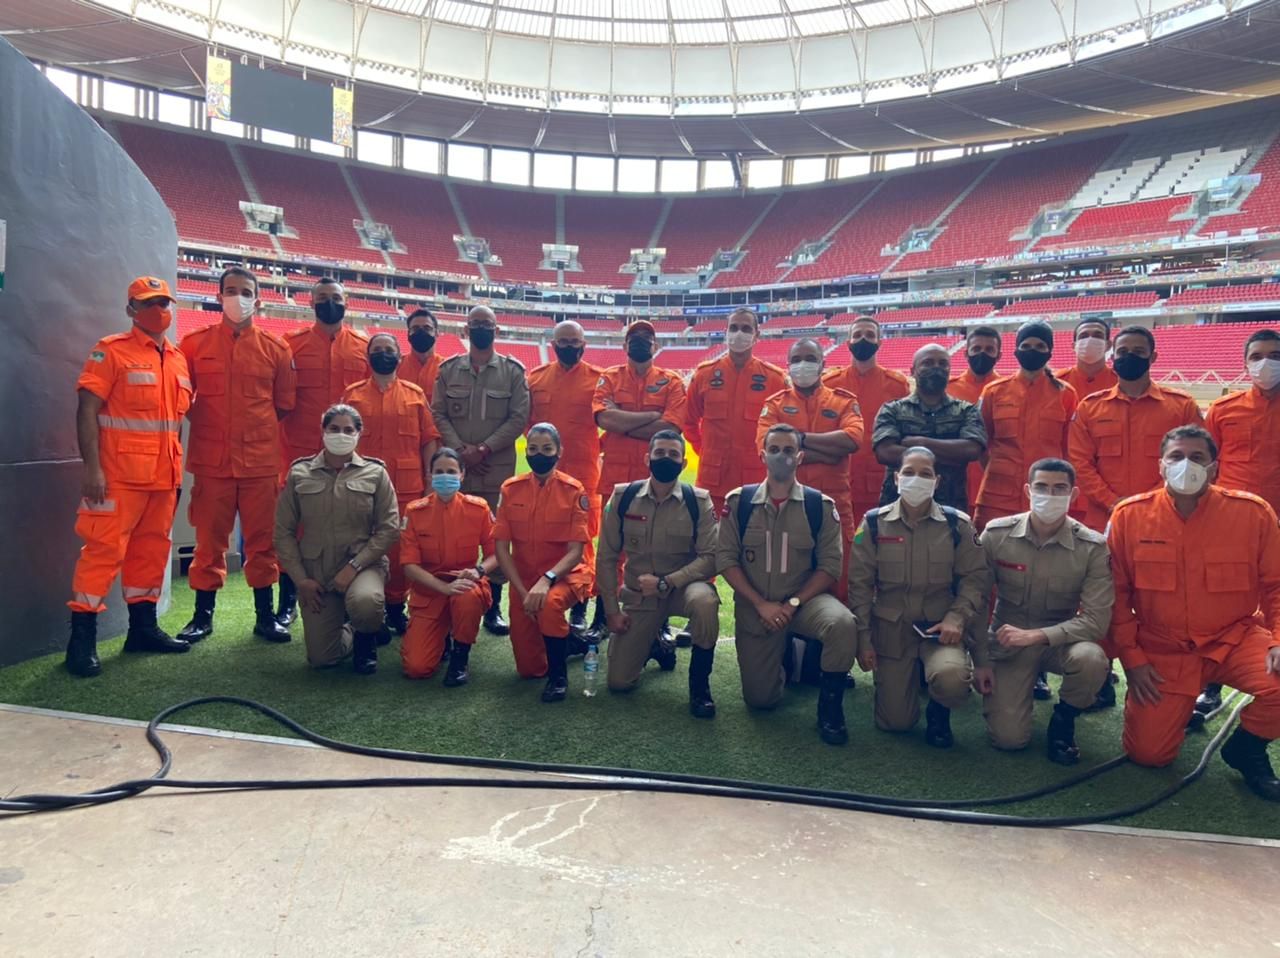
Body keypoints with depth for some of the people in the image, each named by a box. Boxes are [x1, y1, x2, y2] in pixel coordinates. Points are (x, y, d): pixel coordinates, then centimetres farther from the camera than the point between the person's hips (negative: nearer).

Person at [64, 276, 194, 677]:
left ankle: (143, 626, 22)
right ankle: (82, 639, 0)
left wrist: (178, 471, 16)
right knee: (104, 550, -7)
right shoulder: (111, 351, -4)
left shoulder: (178, 360, 15)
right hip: (120, 475, -6)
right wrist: (92, 468, -18)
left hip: (163, 476, 6)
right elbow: (87, 411, -10)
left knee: (152, 550, 12)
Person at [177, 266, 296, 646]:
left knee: (262, 541, 6)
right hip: (212, 459, 0)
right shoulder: (195, 343, 4)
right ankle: (203, 616, 20)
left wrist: (257, 427, 10)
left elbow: (285, 402, 12)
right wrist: (208, 424, 7)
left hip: (261, 459, 1)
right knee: (209, 541, 7)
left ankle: (265, 615, 17)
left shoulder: (275, 348, 5)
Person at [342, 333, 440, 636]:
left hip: (408, 485, 0)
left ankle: (396, 606, 18)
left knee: (402, 546, 4)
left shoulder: (416, 394, 9)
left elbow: (429, 439, 7)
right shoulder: (352, 394, 9)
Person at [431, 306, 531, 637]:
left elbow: (519, 417, -3)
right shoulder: (448, 368, 8)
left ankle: (493, 607, 11)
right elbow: (438, 414, 4)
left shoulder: (513, 370, 3)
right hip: (455, 467, 1)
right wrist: (460, 450, -10)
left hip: (498, 469, -1)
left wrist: (485, 449, -11)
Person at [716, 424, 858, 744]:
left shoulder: (820, 505, -6)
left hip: (804, 599, -1)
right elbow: (725, 559, -6)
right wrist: (761, 604, -15)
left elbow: (829, 566, -7)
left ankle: (829, 705, -10)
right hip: (753, 606, 1)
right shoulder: (738, 501, -5)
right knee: (760, 700, 3)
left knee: (842, 623, -34)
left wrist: (793, 603, -18)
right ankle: (788, 653, 36)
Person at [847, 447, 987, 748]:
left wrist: (956, 619, -17)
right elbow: (860, 584, -1)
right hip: (890, 627, 1)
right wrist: (863, 640, -4)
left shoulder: (957, 525, -2)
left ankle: (938, 711, 5)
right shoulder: (874, 523, -3)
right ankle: (905, 675, 37)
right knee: (895, 721, 2)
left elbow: (974, 578, 0)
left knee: (951, 678, -33)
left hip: (939, 626, 0)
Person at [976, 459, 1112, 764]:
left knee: (1091, 659, -35)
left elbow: (1096, 620, -17)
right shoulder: (996, 534, -11)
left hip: (1060, 641, 0)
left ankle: (1063, 721, -3)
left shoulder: (1093, 547, -14)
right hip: (1007, 644, 0)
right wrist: (980, 661, -4)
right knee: (1008, 737, -14)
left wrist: (1036, 635, -27)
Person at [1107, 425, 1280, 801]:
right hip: (1161, 650, 0)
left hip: (1234, 638, 1)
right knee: (1147, 753, -5)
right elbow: (1117, 594, -2)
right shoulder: (1128, 516, -8)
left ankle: (1246, 749, 4)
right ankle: (1173, 707, 32)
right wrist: (1131, 658, -5)